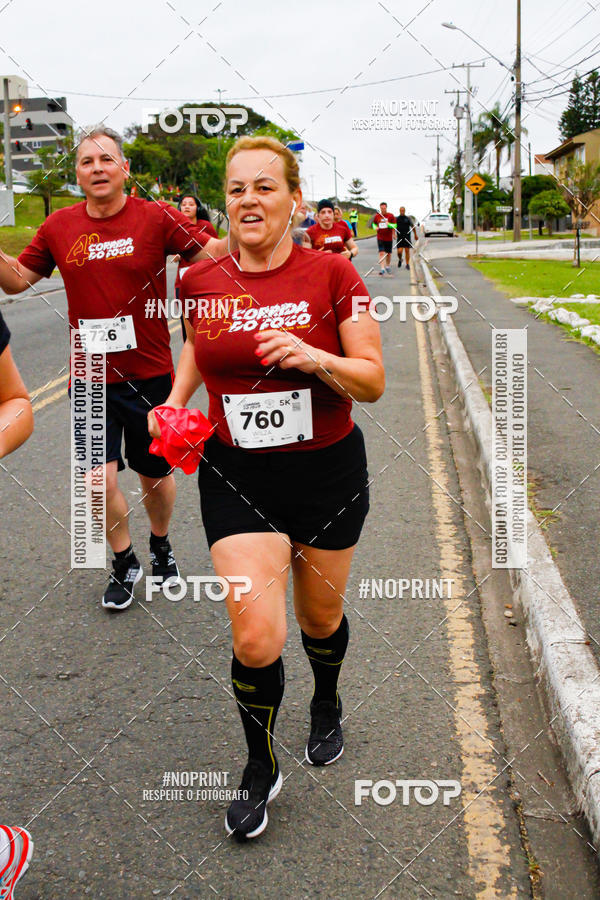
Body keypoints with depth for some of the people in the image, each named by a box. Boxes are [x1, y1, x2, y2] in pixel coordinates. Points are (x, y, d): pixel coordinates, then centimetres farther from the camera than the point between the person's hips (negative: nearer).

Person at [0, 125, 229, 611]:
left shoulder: (157, 218, -6)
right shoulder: (59, 227, 2)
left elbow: (214, 254, -7)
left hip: (150, 375, -1)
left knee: (155, 475, 13)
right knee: (99, 480, -7)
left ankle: (161, 544, 43)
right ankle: (125, 562, 20)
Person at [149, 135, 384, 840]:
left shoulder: (331, 274, -9)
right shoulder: (201, 282, -2)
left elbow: (373, 381, -6)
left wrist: (314, 358, -25)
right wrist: (173, 400, 3)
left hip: (328, 472, 0)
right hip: (236, 477, 1)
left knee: (319, 618, 17)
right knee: (255, 637, -9)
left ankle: (327, 705, 53)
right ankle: (260, 770, 20)